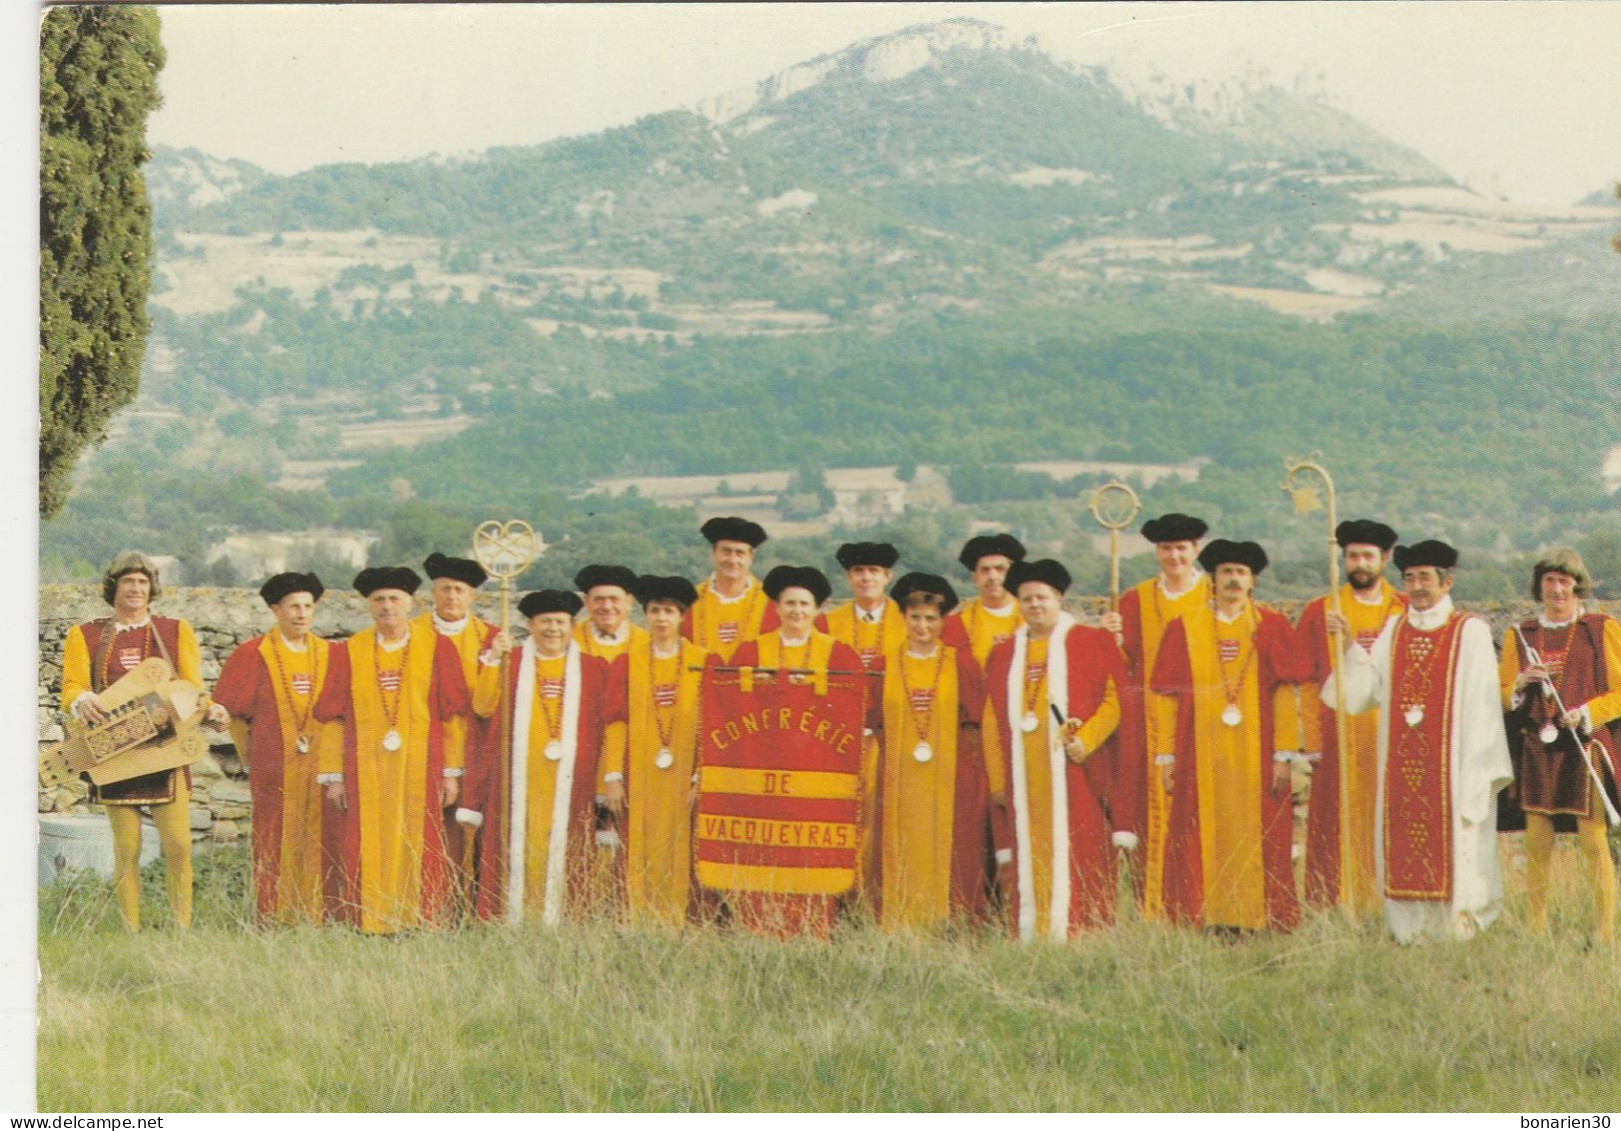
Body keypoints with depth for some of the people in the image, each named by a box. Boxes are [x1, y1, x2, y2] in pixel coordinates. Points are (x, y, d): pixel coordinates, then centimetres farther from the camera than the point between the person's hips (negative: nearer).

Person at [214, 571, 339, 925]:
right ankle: (272, 919, -1)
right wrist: (251, 759, 3)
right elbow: (233, 713, 4)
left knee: (320, 846, -1)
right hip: (275, 770, -3)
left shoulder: (328, 654, 12)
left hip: (322, 770, 3)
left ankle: (319, 918, 3)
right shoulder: (254, 655, 2)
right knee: (277, 846, -4)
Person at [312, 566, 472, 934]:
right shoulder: (347, 653, 7)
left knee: (419, 856, -2)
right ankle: (367, 930, 0)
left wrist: (452, 772, -1)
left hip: (421, 773, -1)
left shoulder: (437, 648, 5)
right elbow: (331, 717, 7)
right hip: (365, 775, 1)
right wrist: (333, 775, 1)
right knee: (367, 858, -3)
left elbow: (454, 714, 4)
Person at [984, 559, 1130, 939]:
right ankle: (1031, 941, -1)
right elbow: (994, 721, 16)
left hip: (1074, 773, -3)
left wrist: (1086, 739, -15)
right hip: (1023, 780, 3)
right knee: (1030, 863, -1)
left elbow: (1115, 698, 0)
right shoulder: (1003, 655, 17)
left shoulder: (1091, 643, 7)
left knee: (1075, 858, -8)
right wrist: (996, 777, 6)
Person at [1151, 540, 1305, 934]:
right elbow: (1167, 696, 6)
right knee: (1204, 843, -3)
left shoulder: (1271, 627, 6)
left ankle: (1261, 924, 3)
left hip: (1256, 756, 0)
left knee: (1258, 840, -2)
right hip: (1201, 757, 0)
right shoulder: (1185, 629, 8)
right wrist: (1166, 756, 1)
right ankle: (1207, 925, 0)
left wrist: (1283, 754, -5)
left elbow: (1286, 694, 2)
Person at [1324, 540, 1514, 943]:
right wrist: (1349, 648, -4)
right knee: (1404, 849, 2)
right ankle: (1411, 935, 6)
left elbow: (1481, 705, -4)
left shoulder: (1470, 632, 0)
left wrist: (1478, 770, -10)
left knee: (1454, 849, -5)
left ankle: (1459, 933, -1)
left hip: (1450, 764, -4)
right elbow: (1361, 694, 10)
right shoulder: (1393, 631, 14)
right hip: (1401, 765, 4)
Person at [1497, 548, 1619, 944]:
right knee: (1536, 843, 0)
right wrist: (1520, 684, -9)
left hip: (1586, 749, -3)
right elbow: (1501, 695, 12)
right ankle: (1536, 931, 5)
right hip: (1536, 750, 3)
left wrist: (1586, 713, -14)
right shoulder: (1519, 636, 12)